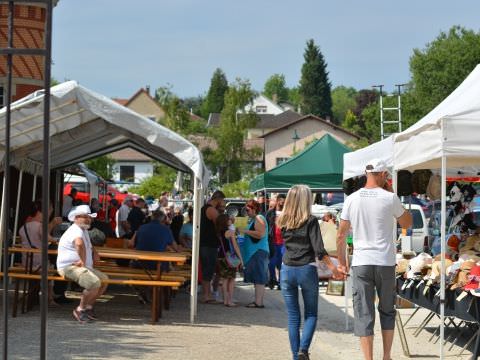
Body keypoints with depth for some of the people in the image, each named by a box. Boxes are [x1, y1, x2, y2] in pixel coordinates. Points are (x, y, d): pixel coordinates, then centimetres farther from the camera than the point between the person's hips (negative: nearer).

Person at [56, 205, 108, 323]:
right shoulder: (76, 230, -15)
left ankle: (88, 306, 12)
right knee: (95, 282, -29)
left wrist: (94, 253, 21)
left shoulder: (84, 231, 20)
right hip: (69, 267, -11)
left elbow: (89, 246, 42)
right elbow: (79, 244, -39)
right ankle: (80, 309, -14)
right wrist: (83, 261, -29)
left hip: (83, 267, 11)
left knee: (104, 279, 7)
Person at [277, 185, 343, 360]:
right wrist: (333, 268, -10)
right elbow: (319, 250, -14)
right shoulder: (310, 221, -7)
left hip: (287, 270, 3)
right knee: (311, 314, 9)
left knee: (293, 316, 10)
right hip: (307, 269, -3)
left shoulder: (283, 222, 4)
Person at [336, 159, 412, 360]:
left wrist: (342, 262, 15)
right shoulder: (390, 198, -4)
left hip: (361, 263, 1)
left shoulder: (352, 199, 2)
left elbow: (341, 235, 4)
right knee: (387, 311, 16)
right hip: (386, 262, 0)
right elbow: (407, 223, 12)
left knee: (363, 314, 1)